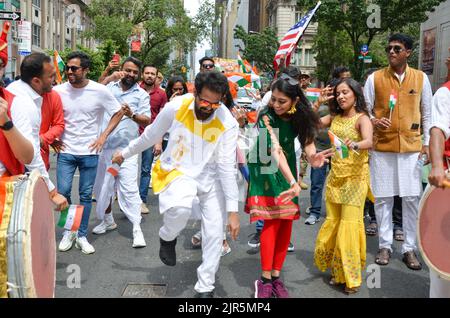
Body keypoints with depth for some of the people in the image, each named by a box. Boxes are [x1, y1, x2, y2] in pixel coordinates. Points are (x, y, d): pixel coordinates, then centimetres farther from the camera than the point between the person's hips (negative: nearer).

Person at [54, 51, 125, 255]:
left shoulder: (100, 91, -9)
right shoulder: (58, 91, -4)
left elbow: (119, 113, 2)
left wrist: (104, 135, -5)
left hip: (89, 152, -1)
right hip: (66, 152, 1)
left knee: (86, 195, 6)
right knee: (63, 192, -3)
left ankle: (82, 236, 20)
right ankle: (68, 232, 19)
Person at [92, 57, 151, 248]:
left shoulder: (142, 95, 3)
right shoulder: (109, 86, 8)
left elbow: (147, 121, -3)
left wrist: (132, 114, -22)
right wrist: (109, 78, -17)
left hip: (126, 148, -3)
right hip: (104, 146, 3)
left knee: (129, 188, -10)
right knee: (102, 185, 14)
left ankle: (137, 229, -7)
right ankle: (108, 220, 33)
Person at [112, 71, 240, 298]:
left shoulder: (228, 124, -21)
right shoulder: (176, 107, -18)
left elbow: (227, 167, -19)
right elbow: (151, 135, -1)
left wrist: (233, 210, -22)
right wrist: (125, 153, 12)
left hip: (209, 177, 1)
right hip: (177, 170, -1)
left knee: (214, 234, -1)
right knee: (181, 207, -34)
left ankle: (205, 287, 20)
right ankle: (168, 237, 3)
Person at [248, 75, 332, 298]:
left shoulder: (300, 116, -12)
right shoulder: (267, 118, -27)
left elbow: (308, 140, -19)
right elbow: (276, 151, -38)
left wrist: (312, 157, -44)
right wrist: (294, 183, -49)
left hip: (287, 168, 5)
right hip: (266, 168, -5)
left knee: (286, 221, 1)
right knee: (273, 221, -12)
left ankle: (276, 276, 10)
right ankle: (265, 279, -4)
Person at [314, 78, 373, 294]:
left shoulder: (362, 118, -10)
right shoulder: (334, 117, 9)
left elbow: (369, 142, -29)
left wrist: (355, 145, -48)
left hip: (355, 177, -6)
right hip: (335, 176, 6)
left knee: (349, 225, -8)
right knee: (333, 223, 11)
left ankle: (351, 277, 5)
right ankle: (337, 271, 27)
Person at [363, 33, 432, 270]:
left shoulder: (421, 78, 6)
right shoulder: (375, 78, 2)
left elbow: (427, 114, 11)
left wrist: (427, 143, 6)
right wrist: (374, 121, -15)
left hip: (411, 146, 1)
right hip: (382, 146, -1)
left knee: (412, 198, 2)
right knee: (383, 197, 4)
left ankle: (410, 248, 14)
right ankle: (385, 245, 17)